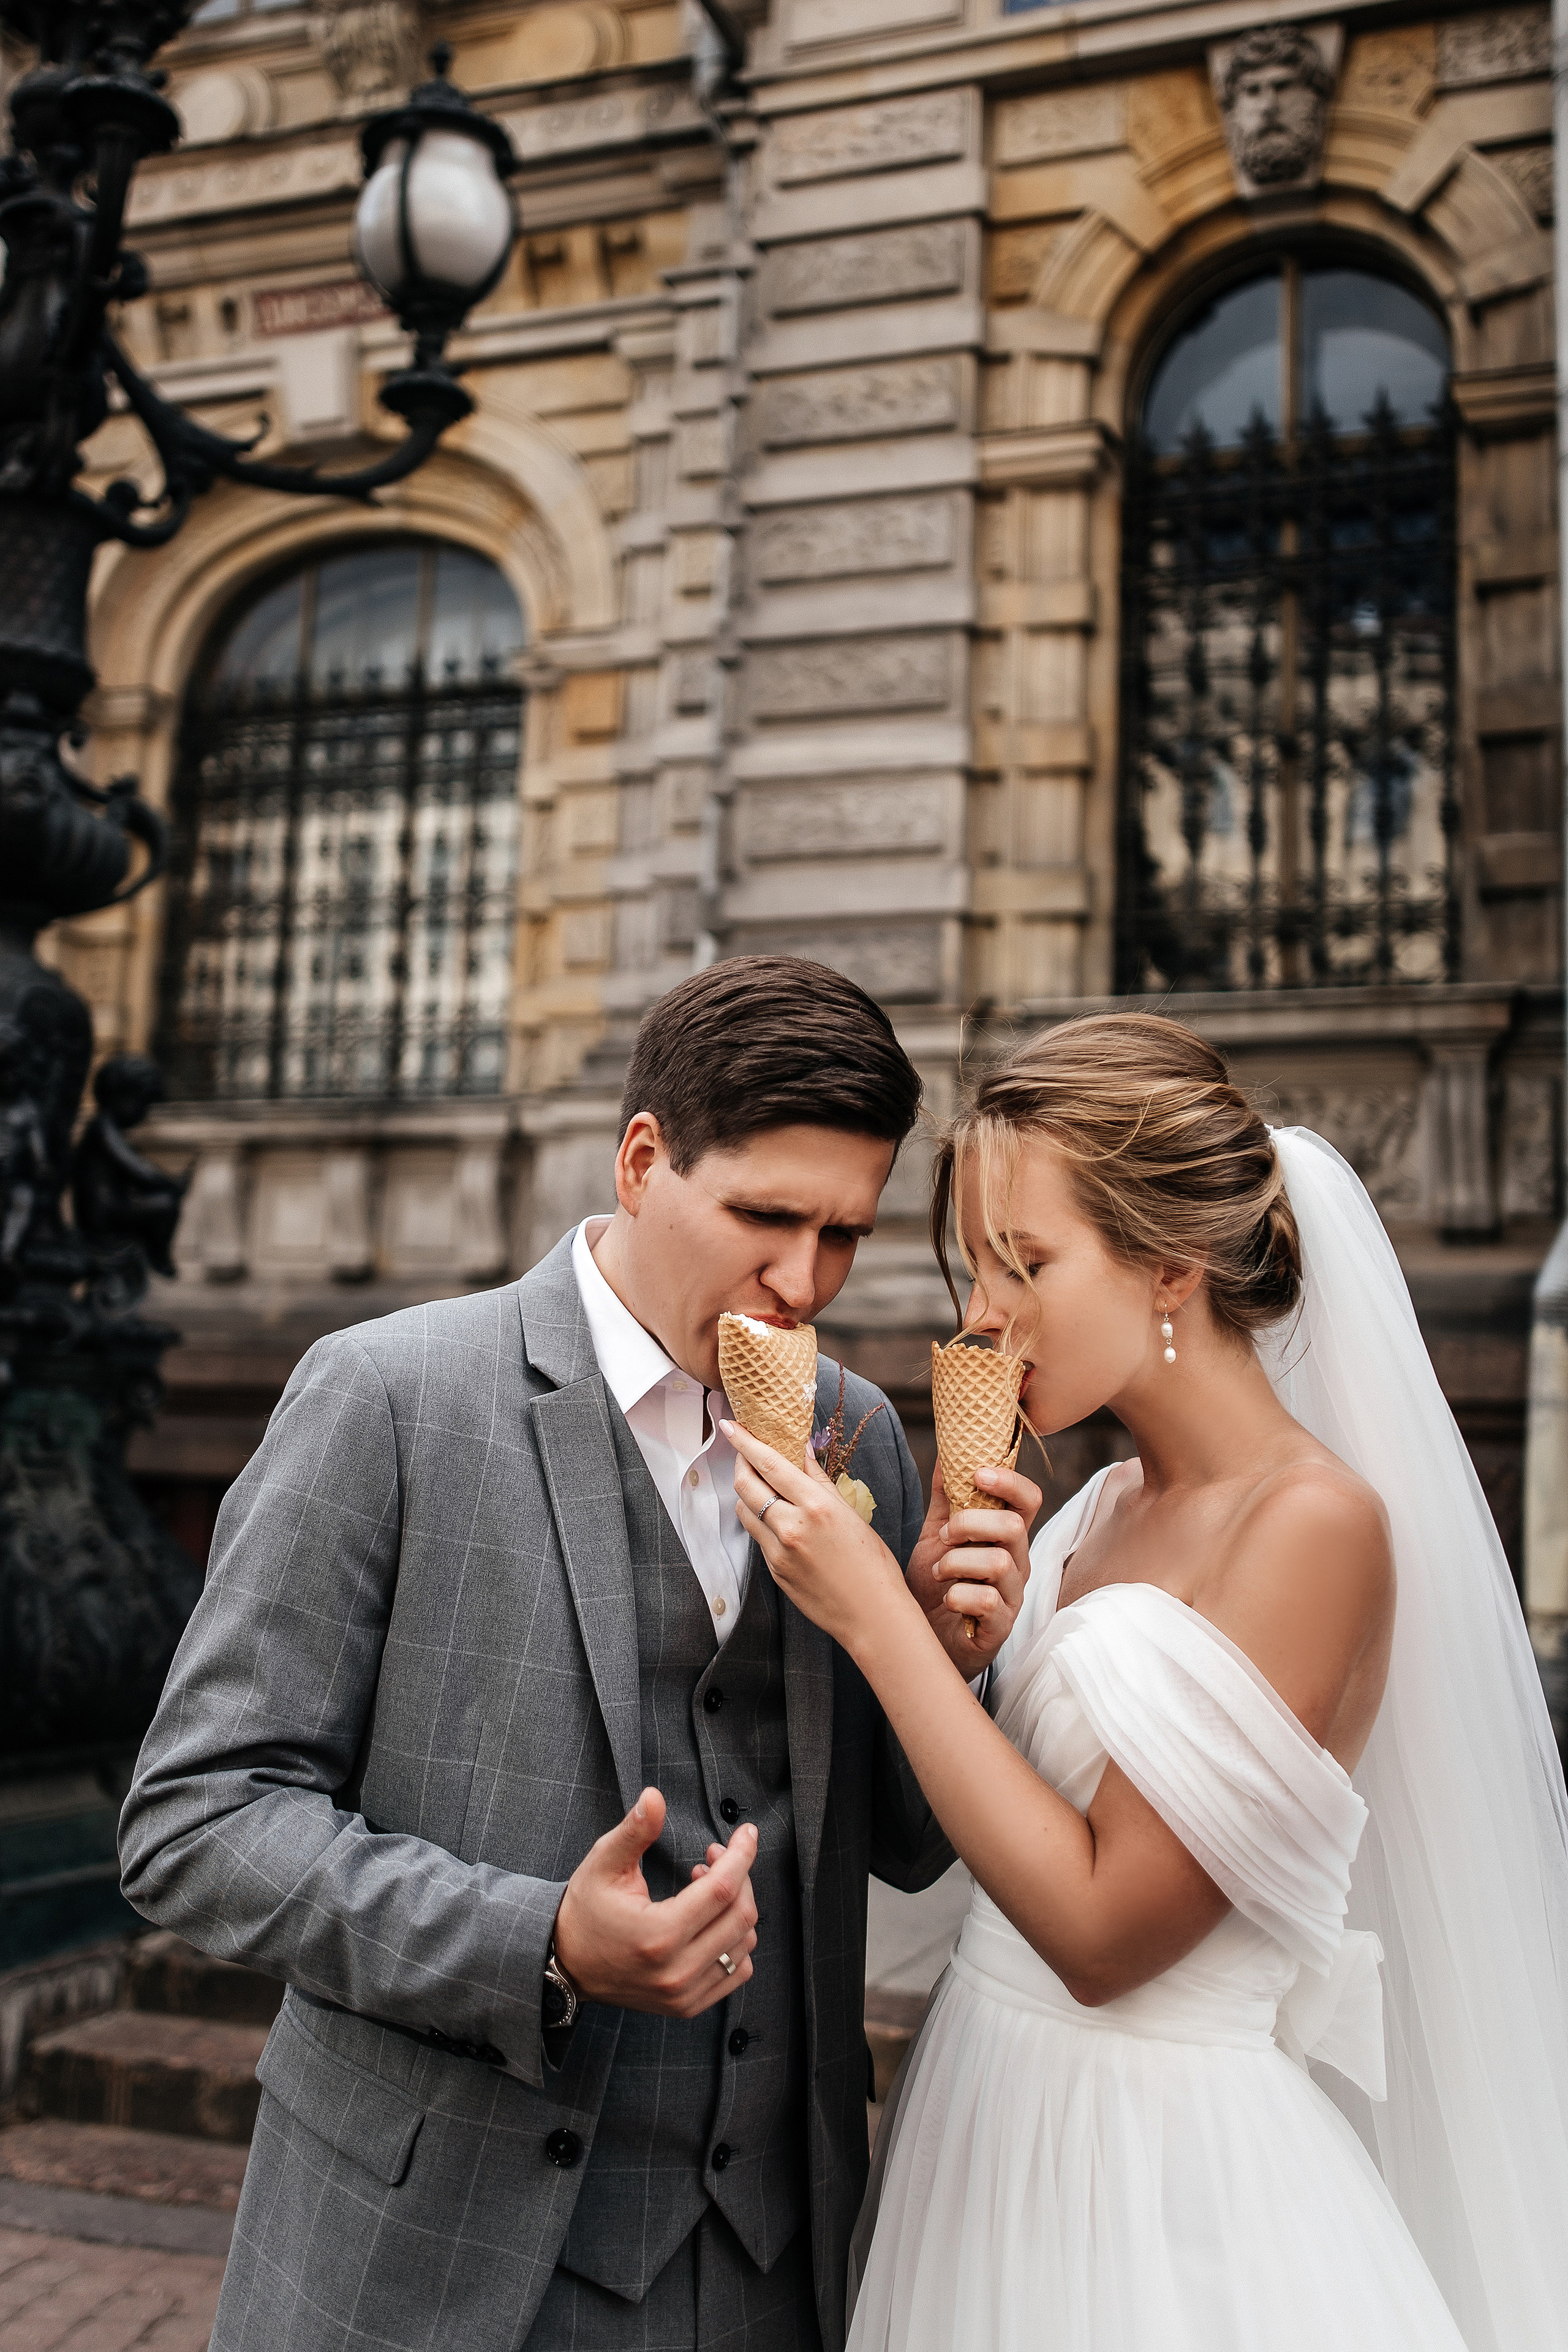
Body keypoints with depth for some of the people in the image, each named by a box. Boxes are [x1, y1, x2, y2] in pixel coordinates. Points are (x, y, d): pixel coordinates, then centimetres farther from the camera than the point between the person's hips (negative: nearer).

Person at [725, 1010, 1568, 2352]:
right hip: (993, 2107, 7)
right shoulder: (1109, 1506, 4)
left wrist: (877, 1619, -22)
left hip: (1155, 2164, -7)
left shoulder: (1316, 1521, -20)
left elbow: (1101, 1928, -22)